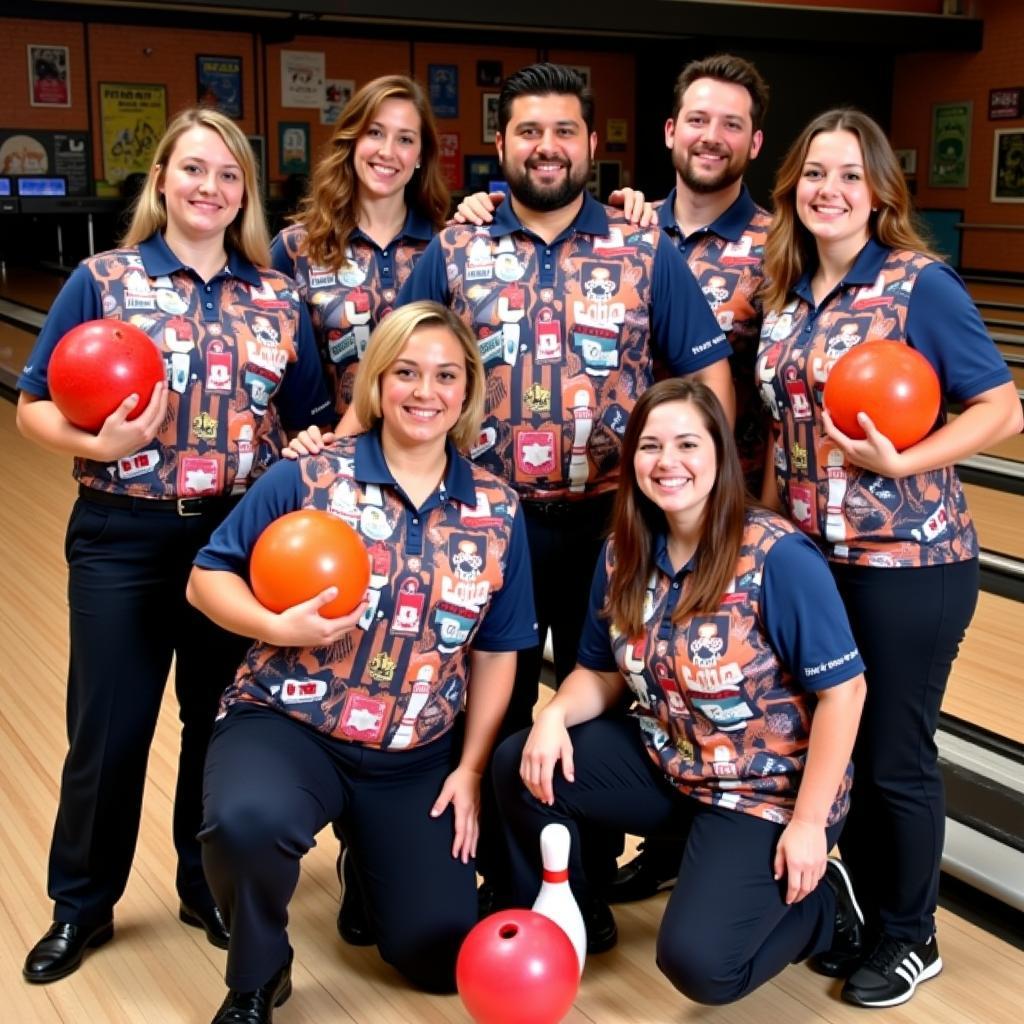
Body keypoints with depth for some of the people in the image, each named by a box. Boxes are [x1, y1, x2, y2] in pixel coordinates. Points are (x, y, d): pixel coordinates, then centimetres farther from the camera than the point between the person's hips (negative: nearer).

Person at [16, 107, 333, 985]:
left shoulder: (277, 298, 5)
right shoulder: (103, 281, -3)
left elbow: (310, 421, 8)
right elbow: (34, 408, -4)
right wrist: (97, 444, -22)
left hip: (241, 538, 2)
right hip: (122, 539, -2)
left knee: (222, 722, 14)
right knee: (107, 731, 7)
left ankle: (208, 885, 34)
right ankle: (82, 904, 28)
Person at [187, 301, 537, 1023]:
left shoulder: (498, 511, 1)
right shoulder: (307, 478, -8)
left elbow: (496, 652, 7)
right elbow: (207, 577, -4)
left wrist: (472, 768, 2)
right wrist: (277, 627, -23)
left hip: (418, 759, 3)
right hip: (287, 723, -3)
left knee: (445, 957, 1)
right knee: (249, 821, -38)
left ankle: (372, 854, 36)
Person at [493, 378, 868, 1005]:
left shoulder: (778, 557, -22)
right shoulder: (625, 555, -3)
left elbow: (842, 691, -20)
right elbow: (602, 673, 7)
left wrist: (809, 820, -20)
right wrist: (556, 714, -15)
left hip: (768, 790, -6)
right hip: (667, 763, 6)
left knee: (697, 962, -20)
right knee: (519, 766, -8)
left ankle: (822, 904, 11)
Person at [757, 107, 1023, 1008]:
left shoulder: (920, 285, -12)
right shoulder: (786, 293, 6)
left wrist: (899, 463, -23)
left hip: (908, 561, -6)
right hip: (813, 557, 6)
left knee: (894, 755, 6)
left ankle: (910, 939, 26)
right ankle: (863, 911, 35)